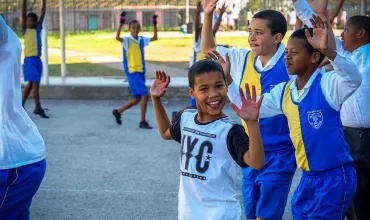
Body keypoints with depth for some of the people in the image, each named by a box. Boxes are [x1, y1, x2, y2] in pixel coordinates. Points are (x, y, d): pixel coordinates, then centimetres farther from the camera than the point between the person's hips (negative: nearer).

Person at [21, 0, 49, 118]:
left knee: (31, 84, 12)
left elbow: (43, 13, 11)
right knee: (35, 83, -12)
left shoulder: (38, 29, 12)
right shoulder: (25, 29, 3)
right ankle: (38, 108, -11)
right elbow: (23, 13, -5)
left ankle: (21, 105, 23)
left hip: (38, 60, 5)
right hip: (29, 60, -5)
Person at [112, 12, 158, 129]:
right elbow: (117, 37, -28)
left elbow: (155, 38, 23)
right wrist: (121, 23, -34)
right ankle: (142, 122, -9)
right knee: (145, 95, -16)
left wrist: (155, 25, 15)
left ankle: (118, 112, 28)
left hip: (141, 71, 7)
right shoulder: (127, 40, -8)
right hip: (132, 71, -7)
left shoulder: (142, 40, 11)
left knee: (137, 98, 11)